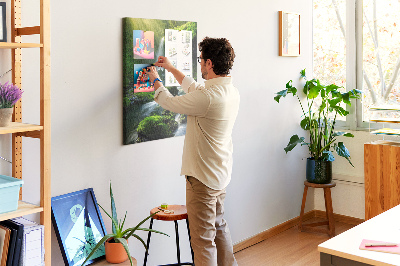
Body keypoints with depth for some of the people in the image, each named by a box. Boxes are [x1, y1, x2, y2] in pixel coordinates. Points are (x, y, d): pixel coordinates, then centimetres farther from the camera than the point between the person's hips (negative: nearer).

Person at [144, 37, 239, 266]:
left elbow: (171, 102, -11)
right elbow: (195, 88, 20)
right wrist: (171, 69, 27)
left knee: (203, 238, 0)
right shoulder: (232, 92, 3)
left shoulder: (208, 97, -26)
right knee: (219, 225, 26)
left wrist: (156, 80, 9)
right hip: (221, 173, 10)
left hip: (203, 178, -10)